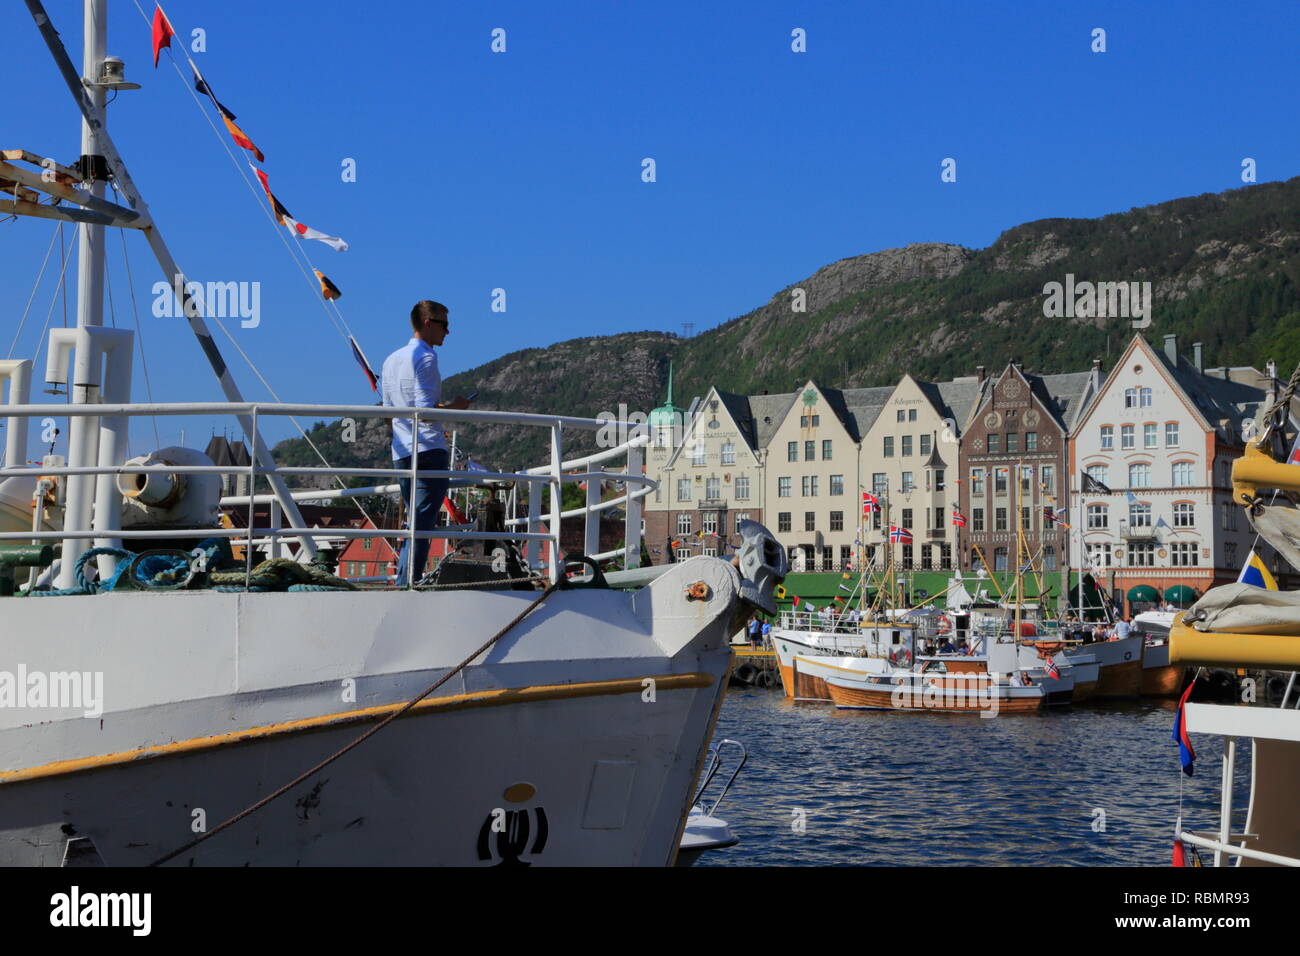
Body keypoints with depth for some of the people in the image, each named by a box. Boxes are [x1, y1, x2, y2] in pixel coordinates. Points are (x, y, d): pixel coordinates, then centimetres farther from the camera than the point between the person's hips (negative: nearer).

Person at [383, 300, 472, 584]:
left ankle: (404, 585, 11)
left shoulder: (391, 360, 19)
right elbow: (425, 410, -17)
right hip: (429, 452, -9)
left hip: (400, 454, 9)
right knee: (422, 526, -9)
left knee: (415, 525, 14)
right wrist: (456, 407, -2)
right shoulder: (426, 357, -8)